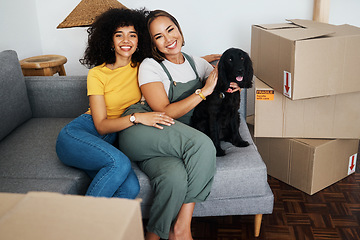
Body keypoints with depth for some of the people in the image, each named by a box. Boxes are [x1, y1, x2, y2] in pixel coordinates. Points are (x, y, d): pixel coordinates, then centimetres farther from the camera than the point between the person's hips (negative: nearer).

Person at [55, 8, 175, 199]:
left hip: (111, 140, 3)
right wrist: (137, 117, -26)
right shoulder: (97, 74, -5)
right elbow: (101, 125, -12)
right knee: (120, 163, -34)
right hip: (77, 134, -3)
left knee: (131, 187, -27)